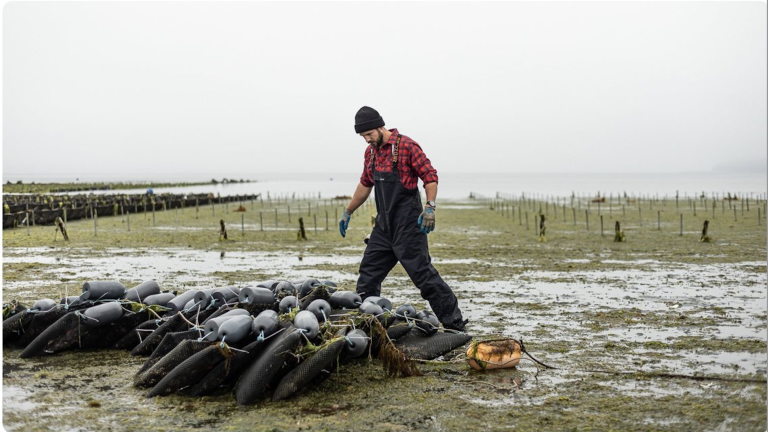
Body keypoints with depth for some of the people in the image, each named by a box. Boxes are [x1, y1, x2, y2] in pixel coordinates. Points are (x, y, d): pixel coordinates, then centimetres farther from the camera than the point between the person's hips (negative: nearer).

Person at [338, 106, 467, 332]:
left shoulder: (406, 146, -10)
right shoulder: (371, 152, 12)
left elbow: (430, 176, -11)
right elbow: (365, 185, 24)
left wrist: (430, 208, -22)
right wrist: (348, 213, 28)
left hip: (408, 224, -7)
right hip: (384, 224, 7)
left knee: (423, 273, -7)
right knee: (368, 273, 10)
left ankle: (454, 323, 1)